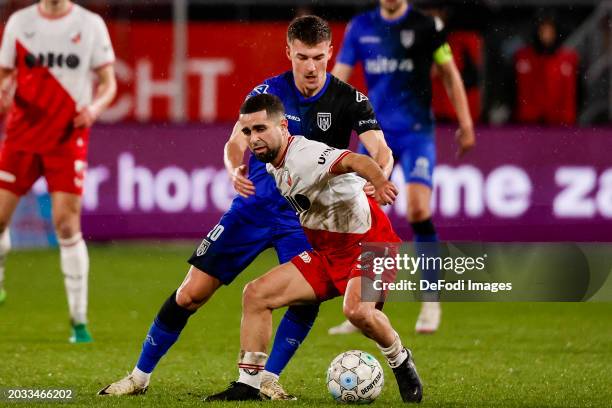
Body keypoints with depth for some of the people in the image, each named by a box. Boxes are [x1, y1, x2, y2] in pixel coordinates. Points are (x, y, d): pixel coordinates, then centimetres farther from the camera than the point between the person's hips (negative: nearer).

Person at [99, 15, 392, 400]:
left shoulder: (349, 100, -11)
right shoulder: (269, 90, -9)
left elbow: (381, 150, -23)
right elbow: (236, 142, -17)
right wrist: (235, 168, -41)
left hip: (306, 218, 0)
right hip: (254, 206, 0)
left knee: (307, 299, -23)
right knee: (192, 293, -2)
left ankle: (268, 380, -4)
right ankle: (140, 376, 12)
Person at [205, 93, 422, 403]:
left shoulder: (304, 156, -25)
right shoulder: (273, 164, 3)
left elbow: (353, 161, -45)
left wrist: (379, 182, -65)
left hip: (368, 242, -9)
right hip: (328, 253, 9)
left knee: (357, 311, -35)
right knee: (256, 294, 0)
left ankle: (402, 364, -6)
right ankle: (247, 384, 7)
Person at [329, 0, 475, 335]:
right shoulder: (360, 27, 6)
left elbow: (450, 74, 4)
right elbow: (338, 77, 6)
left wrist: (465, 124, 3)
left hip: (416, 131, -3)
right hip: (376, 130, 4)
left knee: (418, 210, -18)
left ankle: (431, 303, -5)